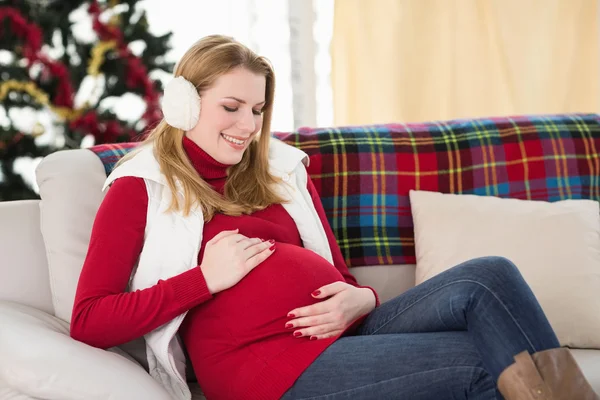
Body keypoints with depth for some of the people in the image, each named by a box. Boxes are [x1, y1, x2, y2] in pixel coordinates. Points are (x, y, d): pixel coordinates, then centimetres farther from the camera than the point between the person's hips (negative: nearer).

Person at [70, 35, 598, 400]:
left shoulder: (281, 171, 23)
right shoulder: (139, 189, 6)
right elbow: (88, 323, -4)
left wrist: (360, 300, -1)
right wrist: (207, 277, -11)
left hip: (341, 335, 6)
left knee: (488, 277, -19)